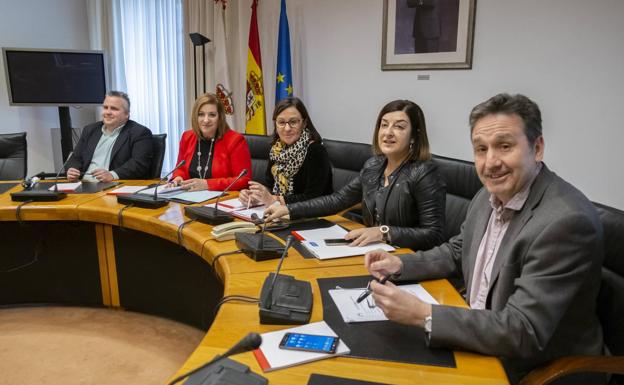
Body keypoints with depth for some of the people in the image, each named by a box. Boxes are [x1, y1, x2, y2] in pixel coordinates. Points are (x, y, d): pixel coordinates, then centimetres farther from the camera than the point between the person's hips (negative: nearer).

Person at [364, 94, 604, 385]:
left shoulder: (566, 221, -27)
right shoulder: (490, 196, -2)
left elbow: (523, 333, -29)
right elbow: (457, 252, 14)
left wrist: (421, 314, -32)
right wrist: (400, 264, -3)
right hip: (479, 339, 6)